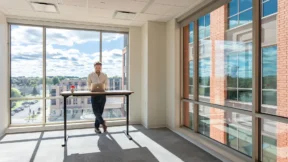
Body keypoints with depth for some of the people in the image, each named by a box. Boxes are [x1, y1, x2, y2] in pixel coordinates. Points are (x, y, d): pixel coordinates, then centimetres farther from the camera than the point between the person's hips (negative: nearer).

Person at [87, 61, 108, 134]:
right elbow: (88, 85, 3)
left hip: (102, 95, 1)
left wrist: (104, 87, -19)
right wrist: (91, 88, -19)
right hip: (94, 95, -1)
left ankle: (96, 127, 13)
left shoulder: (104, 75, 7)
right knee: (95, 111, -15)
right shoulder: (90, 75, 4)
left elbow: (106, 85, 4)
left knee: (100, 111, 3)